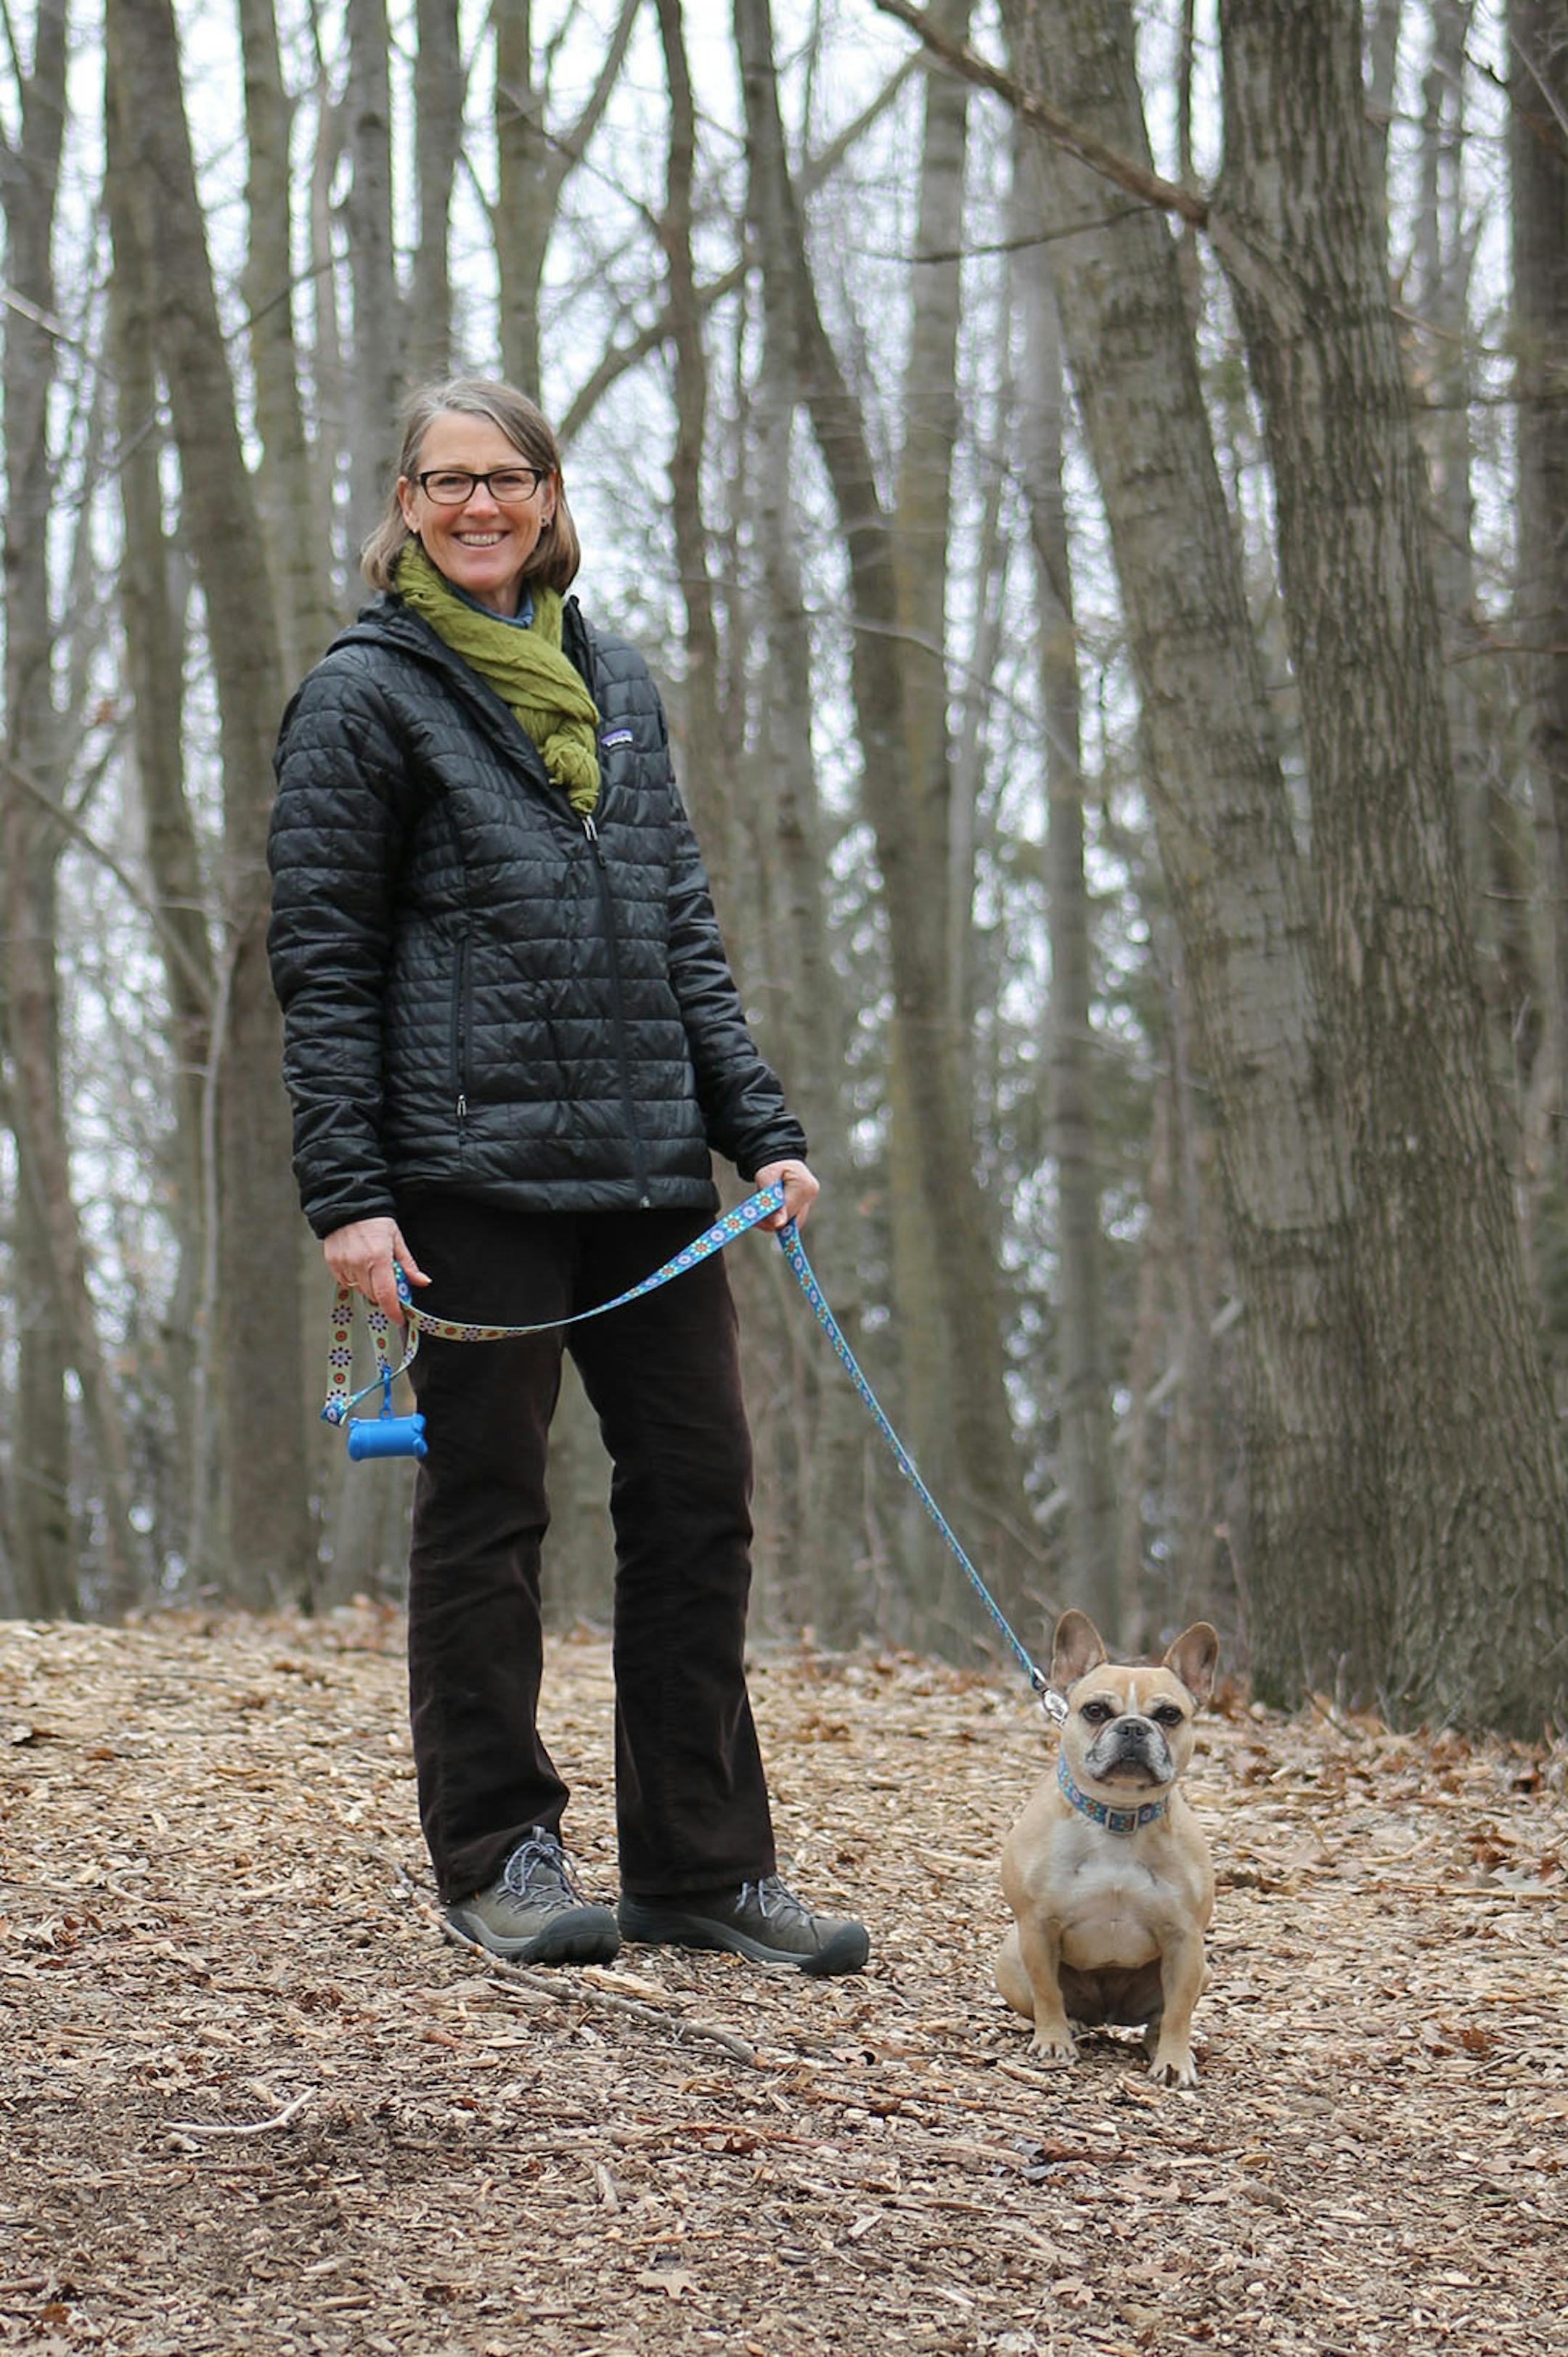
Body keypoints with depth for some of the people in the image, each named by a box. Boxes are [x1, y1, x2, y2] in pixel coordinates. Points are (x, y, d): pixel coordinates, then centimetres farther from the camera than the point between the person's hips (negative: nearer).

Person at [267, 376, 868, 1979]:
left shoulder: (618, 684, 16)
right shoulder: (365, 696, 0)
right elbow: (320, 962, -4)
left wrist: (757, 1126, 10)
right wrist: (346, 1190, -12)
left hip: (648, 1171, 5)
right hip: (470, 1168, -5)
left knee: (698, 1497, 5)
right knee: (485, 1510, 2)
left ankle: (699, 1864, 13)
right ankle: (497, 1859, 12)